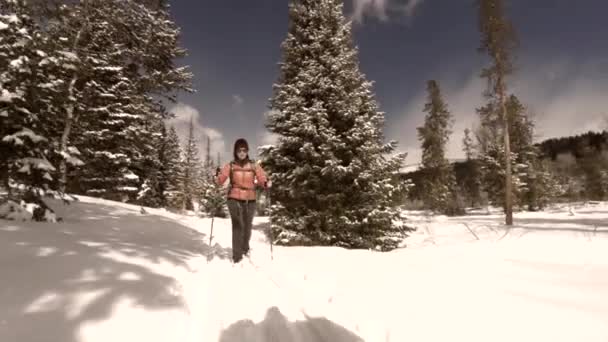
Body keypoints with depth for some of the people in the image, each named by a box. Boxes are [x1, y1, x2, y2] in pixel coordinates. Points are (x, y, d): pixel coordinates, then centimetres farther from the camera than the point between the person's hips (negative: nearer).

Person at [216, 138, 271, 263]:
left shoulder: (254, 166, 0)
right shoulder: (230, 166, 0)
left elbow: (262, 179, -7)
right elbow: (220, 181, -5)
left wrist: (266, 183, -28)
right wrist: (217, 176, -26)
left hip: (250, 200, 2)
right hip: (234, 199, -1)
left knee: (247, 226, 13)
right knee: (238, 225, -14)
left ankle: (245, 249, 42)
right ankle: (237, 256, -1)